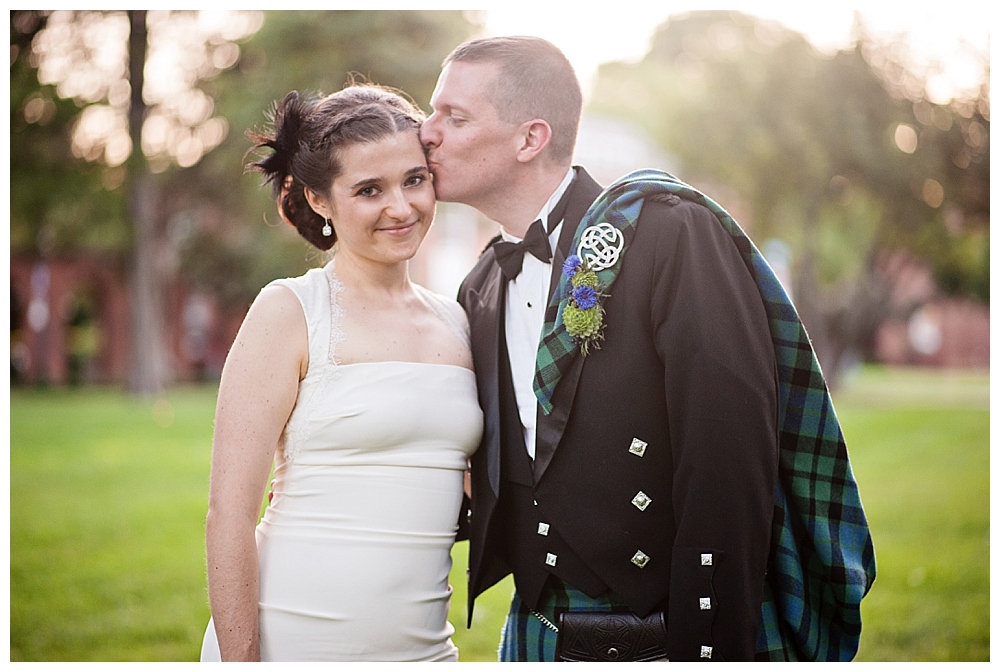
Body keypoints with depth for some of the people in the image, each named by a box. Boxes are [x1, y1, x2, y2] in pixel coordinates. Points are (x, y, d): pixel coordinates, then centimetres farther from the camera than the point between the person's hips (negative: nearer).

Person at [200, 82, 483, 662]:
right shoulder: (290, 313, -6)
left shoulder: (455, 323, 8)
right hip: (290, 640, -5)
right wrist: (239, 660, -14)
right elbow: (230, 509, -10)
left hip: (422, 646, 5)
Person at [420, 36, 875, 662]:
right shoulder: (480, 292, 8)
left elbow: (730, 464, -19)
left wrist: (708, 652, -21)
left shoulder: (673, 233, -13)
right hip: (537, 634, 6)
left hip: (681, 638, -5)